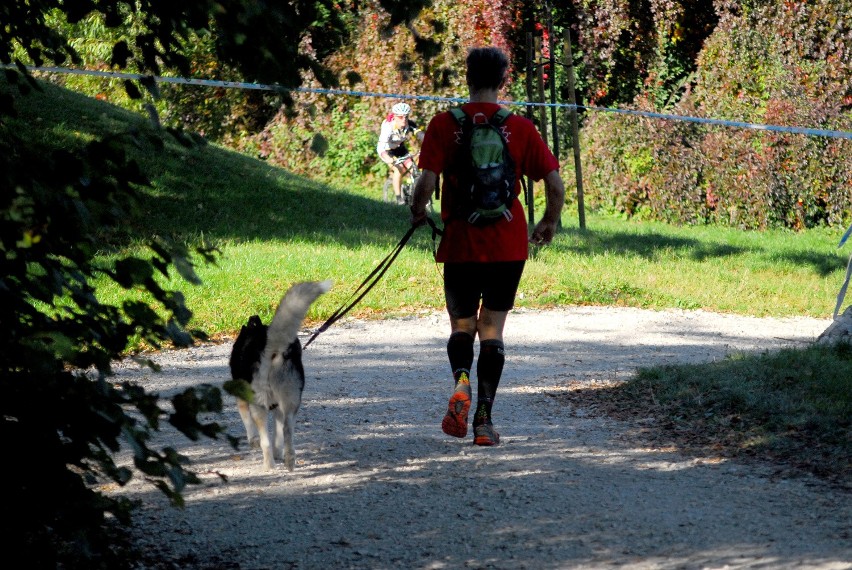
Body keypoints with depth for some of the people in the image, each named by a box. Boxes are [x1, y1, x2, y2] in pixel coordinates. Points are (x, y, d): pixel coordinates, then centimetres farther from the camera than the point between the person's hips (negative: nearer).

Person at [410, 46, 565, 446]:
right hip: (508, 246, 0)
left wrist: (418, 212, 10)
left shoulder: (444, 125, -4)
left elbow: (426, 182, -12)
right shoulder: (520, 128, -1)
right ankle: (484, 419, 2)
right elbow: (555, 185, -2)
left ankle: (461, 381, -16)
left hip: (460, 244, 0)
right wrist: (549, 224, 16)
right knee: (492, 328, 10)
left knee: (461, 325, 15)